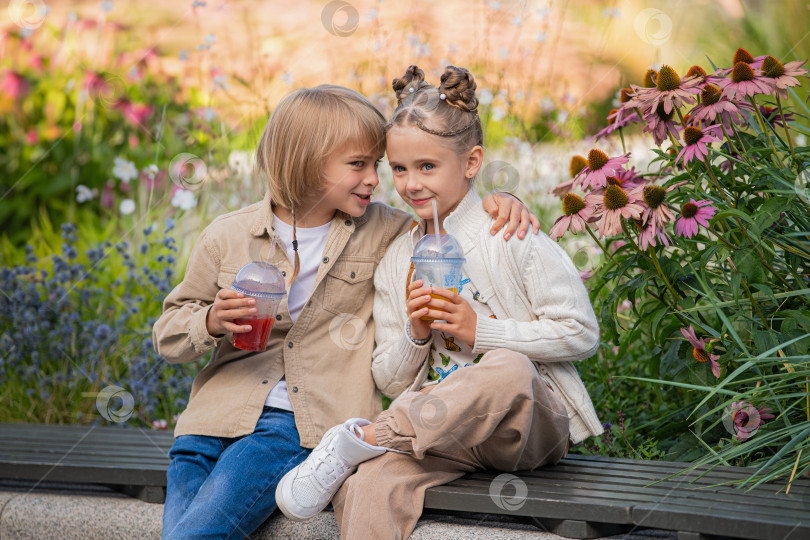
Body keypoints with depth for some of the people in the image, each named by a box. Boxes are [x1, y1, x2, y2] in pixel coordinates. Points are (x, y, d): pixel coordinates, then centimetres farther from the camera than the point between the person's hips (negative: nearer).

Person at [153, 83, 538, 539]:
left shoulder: (381, 230, 6)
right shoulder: (227, 237, 6)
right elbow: (169, 331, 12)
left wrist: (500, 205, 0)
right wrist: (211, 322, -10)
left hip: (304, 425, -2)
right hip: (219, 413, 3)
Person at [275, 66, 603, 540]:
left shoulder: (513, 237, -1)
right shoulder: (396, 263, 13)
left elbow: (582, 333, -5)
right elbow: (391, 383, 14)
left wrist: (481, 331, -12)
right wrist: (415, 335, -7)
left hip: (534, 419, -2)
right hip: (443, 426, 2)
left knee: (507, 369, -39)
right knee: (369, 484, -32)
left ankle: (361, 437, -26)